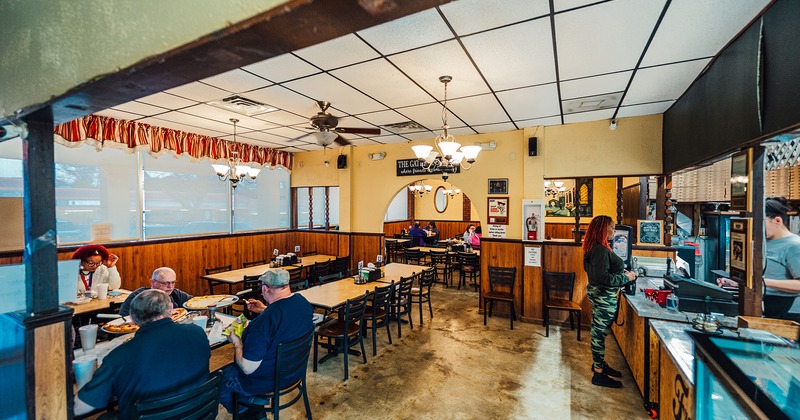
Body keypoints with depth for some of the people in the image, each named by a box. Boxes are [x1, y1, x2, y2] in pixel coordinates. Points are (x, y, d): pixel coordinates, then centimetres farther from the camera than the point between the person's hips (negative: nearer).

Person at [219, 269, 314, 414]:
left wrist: (236, 342, -10)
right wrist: (263, 310, 12)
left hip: (268, 381, -7)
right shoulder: (302, 302, -13)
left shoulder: (265, 321, -35)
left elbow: (247, 368, -25)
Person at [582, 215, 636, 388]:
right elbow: (603, 277, -27)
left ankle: (599, 363, 36)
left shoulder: (595, 248, 9)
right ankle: (599, 374, 12)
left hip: (599, 294, 10)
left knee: (598, 332, 21)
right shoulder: (601, 250, -23)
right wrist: (626, 277, -15)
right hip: (603, 296, -10)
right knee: (600, 333, 0)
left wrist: (622, 272, 12)